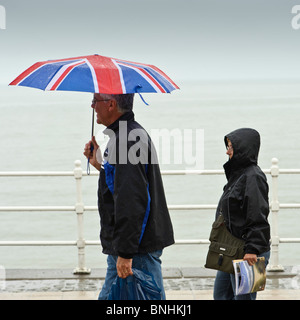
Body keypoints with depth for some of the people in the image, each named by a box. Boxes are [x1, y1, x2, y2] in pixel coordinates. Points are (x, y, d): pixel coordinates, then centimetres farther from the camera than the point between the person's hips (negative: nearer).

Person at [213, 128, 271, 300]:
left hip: (248, 255, -10)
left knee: (243, 297, -3)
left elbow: (258, 217, -22)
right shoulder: (238, 174, 14)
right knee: (221, 294, 16)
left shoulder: (253, 177, -16)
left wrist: (252, 249, -25)